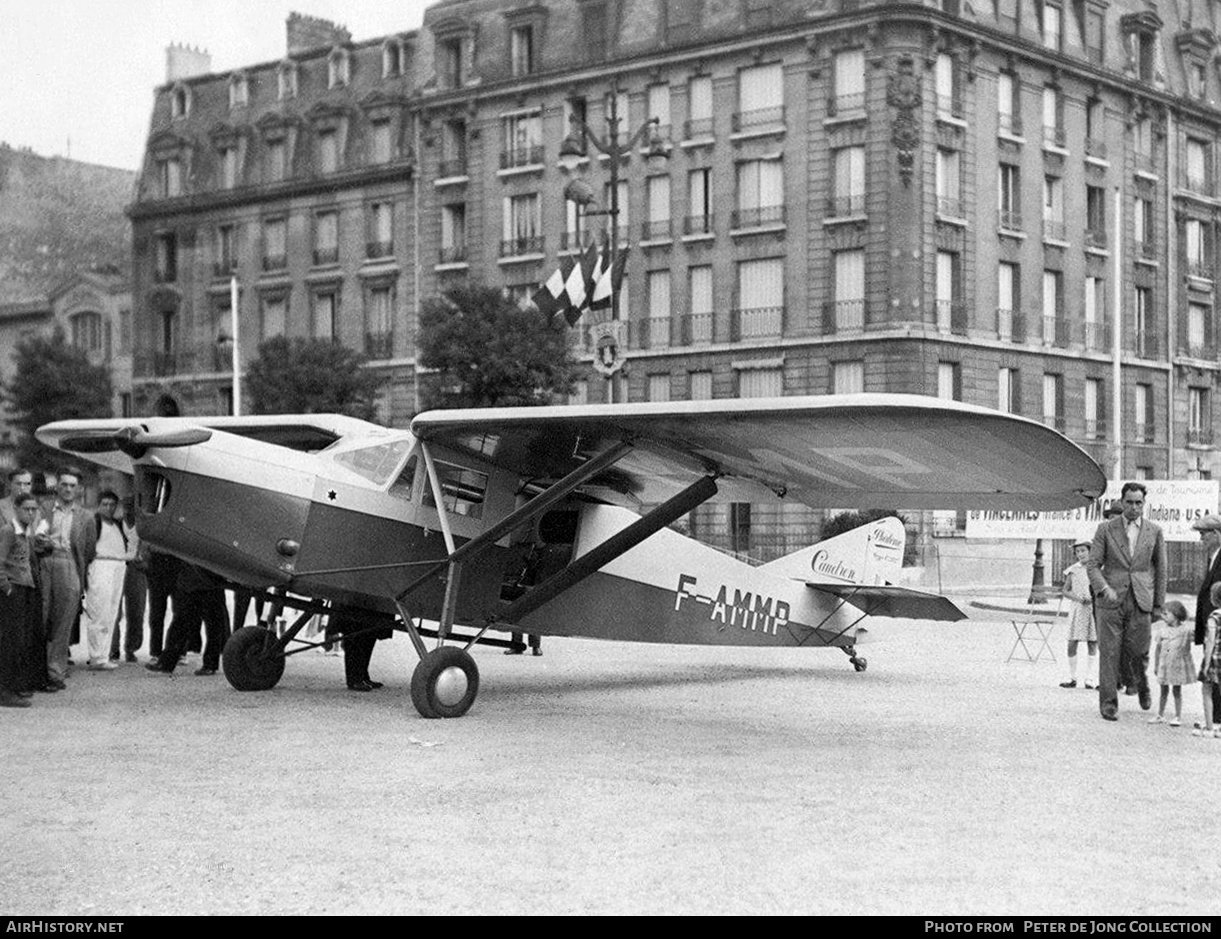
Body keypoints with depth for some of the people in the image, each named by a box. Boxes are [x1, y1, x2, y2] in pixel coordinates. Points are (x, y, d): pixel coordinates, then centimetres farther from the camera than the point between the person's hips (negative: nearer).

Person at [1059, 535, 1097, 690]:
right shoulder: (1073, 570, 5)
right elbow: (1066, 590, 8)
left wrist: (1093, 598, -13)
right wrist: (1077, 598, -10)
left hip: (1094, 608, -1)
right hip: (1077, 608, 1)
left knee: (1093, 645, -1)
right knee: (1072, 644, -3)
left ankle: (1090, 679, 4)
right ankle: (1072, 678, 7)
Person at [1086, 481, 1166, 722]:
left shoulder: (1154, 532, 7)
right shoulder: (1106, 529, 3)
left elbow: (1160, 569, 12)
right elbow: (1093, 564, 1)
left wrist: (1159, 605, 10)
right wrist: (1104, 588, -16)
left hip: (1140, 602, 1)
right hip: (1111, 600, -1)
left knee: (1139, 652, 0)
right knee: (1109, 653, -3)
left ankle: (1142, 684, 32)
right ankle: (1108, 704, 4)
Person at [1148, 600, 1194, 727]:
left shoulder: (1185, 629, -8)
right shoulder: (1162, 628, 0)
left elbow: (1187, 649, -1)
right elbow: (1158, 647, 6)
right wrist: (1156, 665, 8)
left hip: (1178, 664, -2)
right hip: (1164, 664, 2)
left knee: (1177, 690, 5)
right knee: (1164, 691, 9)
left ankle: (1178, 716, 15)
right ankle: (1160, 715, 19)